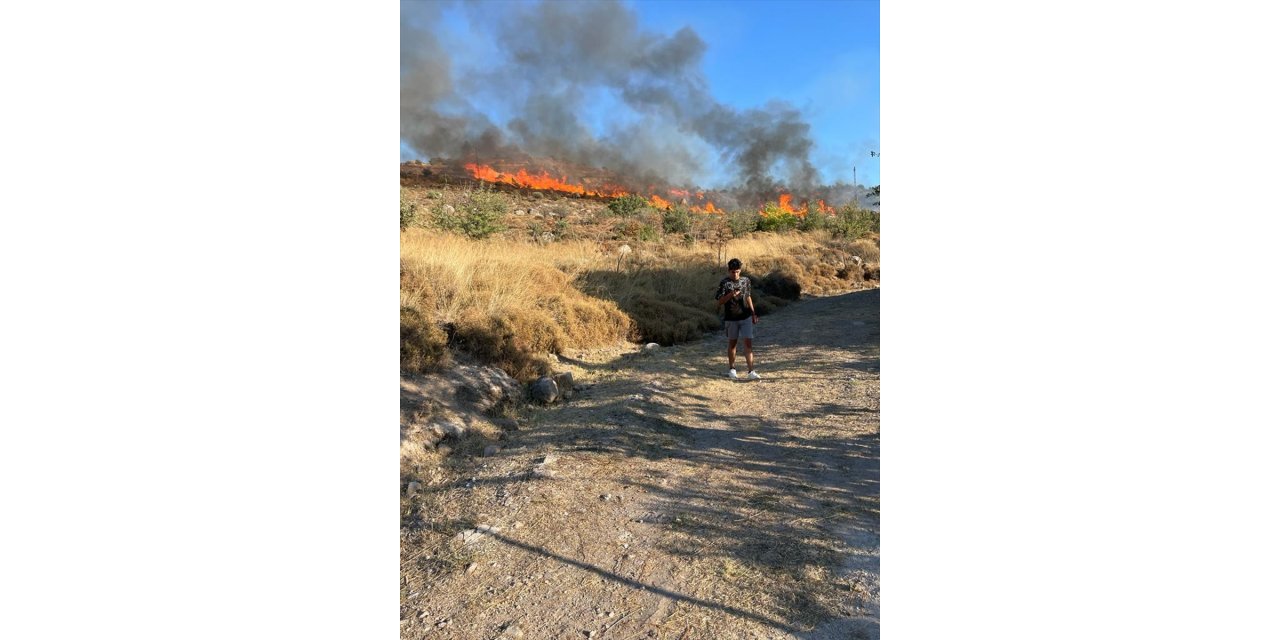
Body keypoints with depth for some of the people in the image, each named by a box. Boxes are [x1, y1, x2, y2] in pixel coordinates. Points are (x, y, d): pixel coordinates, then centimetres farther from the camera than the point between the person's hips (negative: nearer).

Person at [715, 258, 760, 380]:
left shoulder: (746, 281, 2)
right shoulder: (724, 283, -8)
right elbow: (719, 302, -10)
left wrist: (753, 314, 15)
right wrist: (730, 294, -25)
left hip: (746, 317, 1)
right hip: (731, 319, -1)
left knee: (748, 343, -5)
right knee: (733, 343, 12)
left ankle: (751, 372, -6)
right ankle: (732, 369, 27)